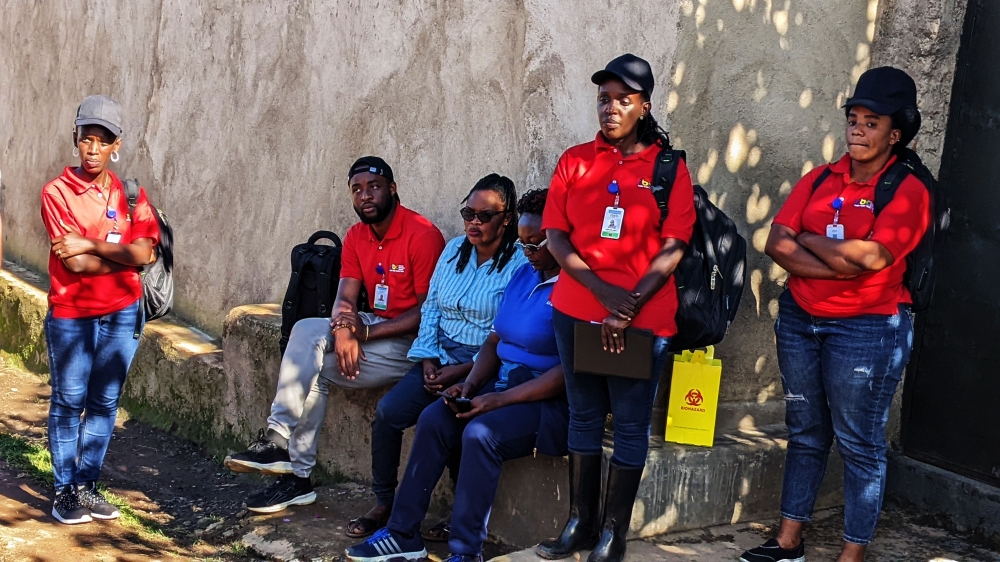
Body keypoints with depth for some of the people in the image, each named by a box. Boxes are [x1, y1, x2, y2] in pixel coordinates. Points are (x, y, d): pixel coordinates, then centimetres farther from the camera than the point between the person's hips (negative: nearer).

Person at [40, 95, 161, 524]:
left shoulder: (130, 193, 4)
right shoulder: (57, 192, -6)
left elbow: (146, 253, -9)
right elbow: (75, 262, -15)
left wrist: (92, 245, -15)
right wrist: (122, 253, -9)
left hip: (122, 313, 3)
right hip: (71, 314, -3)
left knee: (105, 401, 8)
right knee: (68, 401, 3)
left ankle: (88, 485, 19)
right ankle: (64, 490, 12)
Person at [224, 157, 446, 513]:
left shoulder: (422, 235, -15)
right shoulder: (356, 237, 8)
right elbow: (345, 297, 0)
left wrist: (365, 332, -22)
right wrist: (343, 329, -24)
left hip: (410, 339, -7)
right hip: (371, 326, 7)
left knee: (314, 369, -19)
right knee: (307, 331, -18)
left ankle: (297, 473, -11)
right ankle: (279, 438, -17)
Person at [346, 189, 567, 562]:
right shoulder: (522, 275, 12)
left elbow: (569, 372, -21)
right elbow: (494, 340, 16)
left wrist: (501, 399, -22)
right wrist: (471, 385, -2)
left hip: (548, 400, -8)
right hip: (501, 384, 8)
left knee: (480, 433, -31)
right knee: (433, 419, -12)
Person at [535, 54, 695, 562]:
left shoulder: (668, 168, -2)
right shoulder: (575, 160, 5)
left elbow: (672, 249, -7)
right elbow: (556, 236, 0)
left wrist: (627, 308, -16)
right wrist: (603, 290, -14)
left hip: (643, 319, -3)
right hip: (577, 311, 3)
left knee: (630, 423, 4)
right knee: (584, 416, 12)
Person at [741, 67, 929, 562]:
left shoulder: (907, 191, -8)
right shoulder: (820, 180, 6)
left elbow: (872, 256, -23)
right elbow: (777, 244, -4)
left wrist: (807, 240, -9)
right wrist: (844, 263, -17)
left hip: (867, 329, -5)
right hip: (799, 319, 6)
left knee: (859, 443, 2)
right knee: (804, 434, 14)